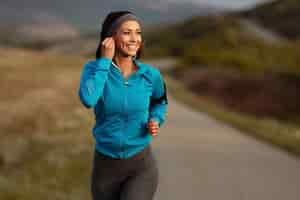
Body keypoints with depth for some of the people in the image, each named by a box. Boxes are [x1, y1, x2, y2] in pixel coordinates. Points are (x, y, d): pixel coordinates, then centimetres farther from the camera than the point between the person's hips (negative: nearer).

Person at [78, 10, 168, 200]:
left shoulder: (151, 74, -7)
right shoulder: (93, 68, -10)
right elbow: (88, 100, -33)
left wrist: (155, 122, -6)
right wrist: (105, 61, -23)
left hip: (142, 166, -1)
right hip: (106, 166, 2)